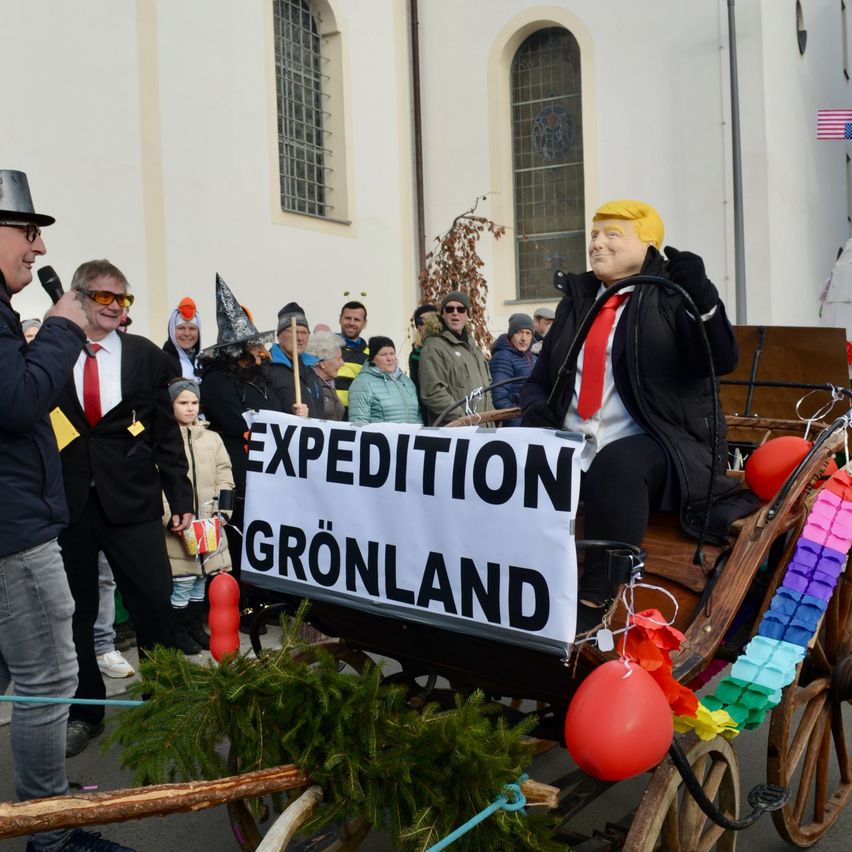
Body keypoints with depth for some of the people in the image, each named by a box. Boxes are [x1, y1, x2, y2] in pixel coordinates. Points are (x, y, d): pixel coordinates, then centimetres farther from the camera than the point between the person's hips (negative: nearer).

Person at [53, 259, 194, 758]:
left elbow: (166, 433, 6)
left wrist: (180, 497, 3)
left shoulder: (146, 355, 6)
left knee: (155, 604, 3)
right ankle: (84, 713, 27)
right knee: (74, 613, 10)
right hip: (64, 502, 0)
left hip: (131, 501, 0)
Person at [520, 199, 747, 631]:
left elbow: (720, 361, -9)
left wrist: (704, 298, -26)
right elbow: (539, 379, 22)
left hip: (649, 447, -5)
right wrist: (536, 409, -1)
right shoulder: (576, 302, 21)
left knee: (615, 464, -37)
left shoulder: (671, 298, 6)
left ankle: (594, 605, -33)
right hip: (571, 450, 5)